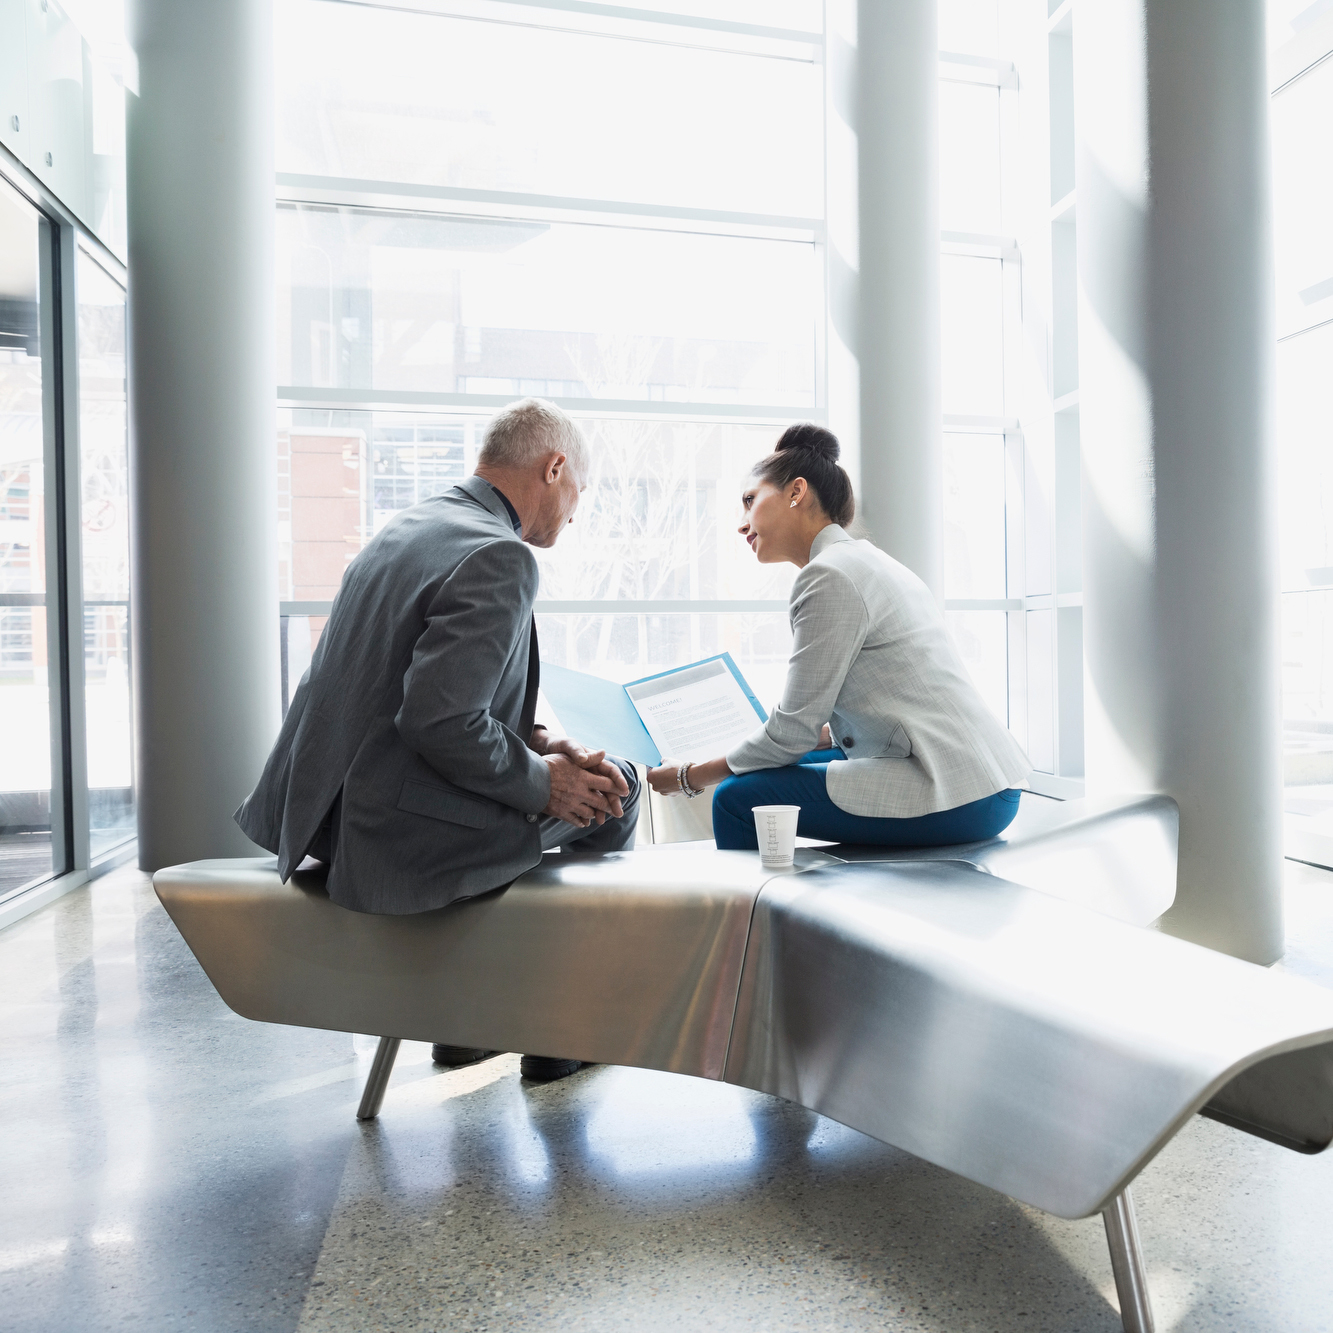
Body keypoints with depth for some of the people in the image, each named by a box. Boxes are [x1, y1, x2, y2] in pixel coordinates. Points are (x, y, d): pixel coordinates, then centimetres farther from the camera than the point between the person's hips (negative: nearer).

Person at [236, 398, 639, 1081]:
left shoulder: (411, 525, 12)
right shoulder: (498, 556, -19)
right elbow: (439, 720, -26)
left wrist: (537, 738, 7)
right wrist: (543, 780, -11)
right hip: (399, 841, -10)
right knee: (613, 786, 6)